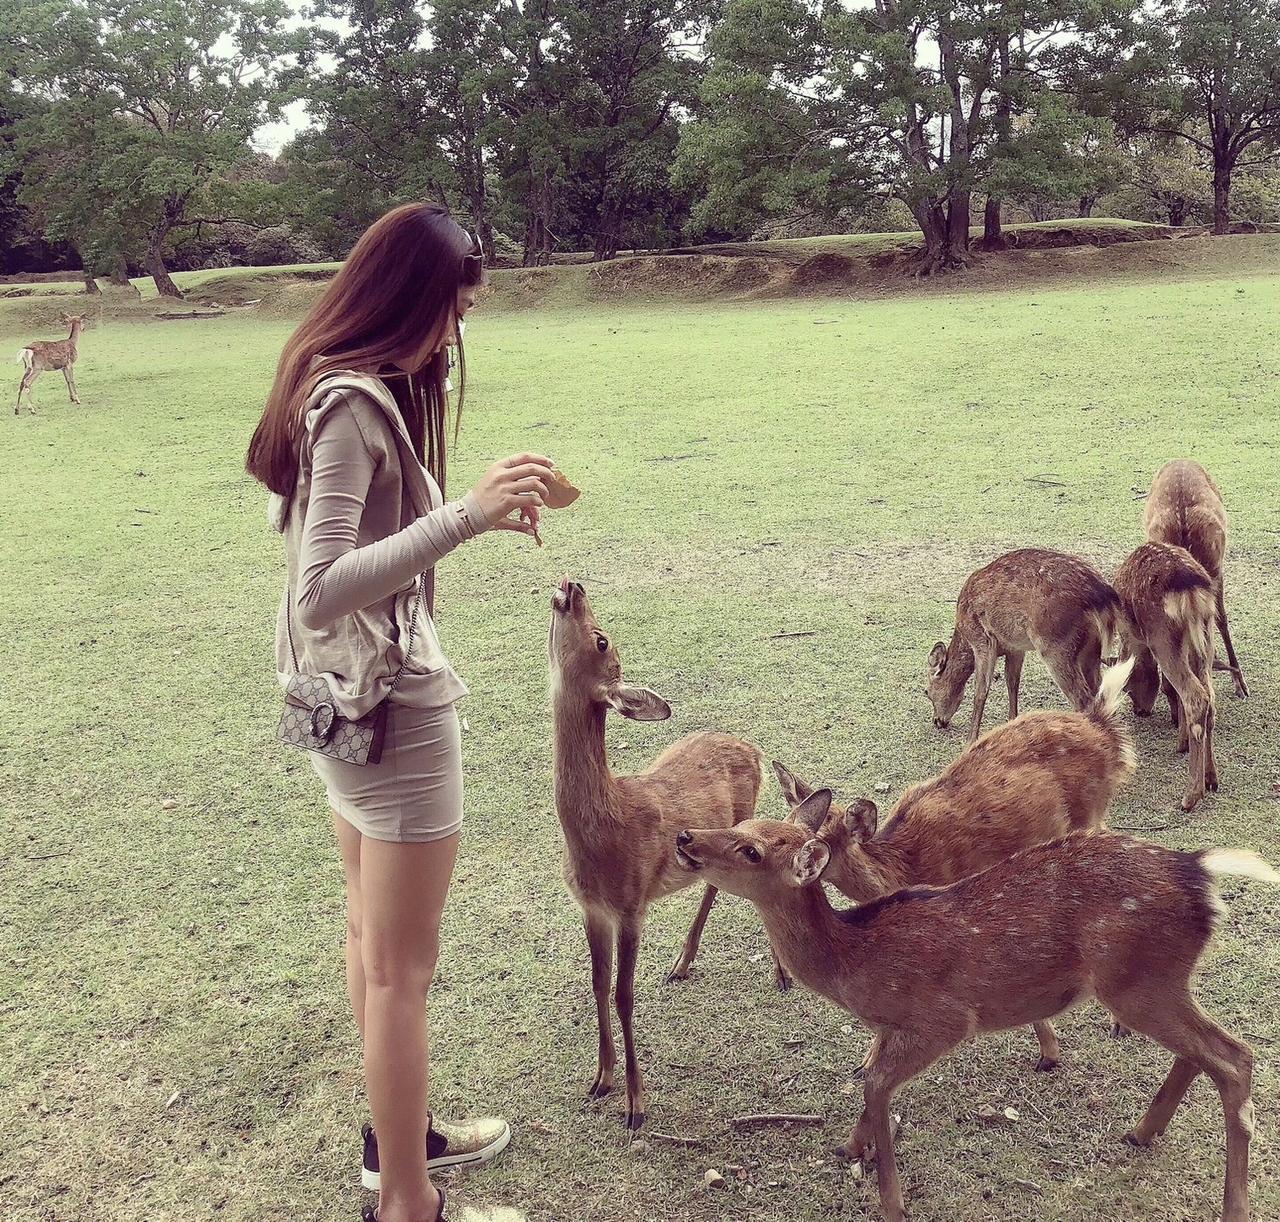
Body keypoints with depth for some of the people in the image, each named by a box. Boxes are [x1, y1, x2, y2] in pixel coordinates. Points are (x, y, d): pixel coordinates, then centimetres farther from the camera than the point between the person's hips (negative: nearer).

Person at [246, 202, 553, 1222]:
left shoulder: (348, 387, 8)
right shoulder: (354, 404, -22)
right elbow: (322, 590, -29)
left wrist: (480, 509, 9)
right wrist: (468, 514, -35)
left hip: (346, 694, 10)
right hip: (393, 706, -10)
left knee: (373, 934, 21)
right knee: (404, 965, 2)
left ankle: (399, 1134, 39)